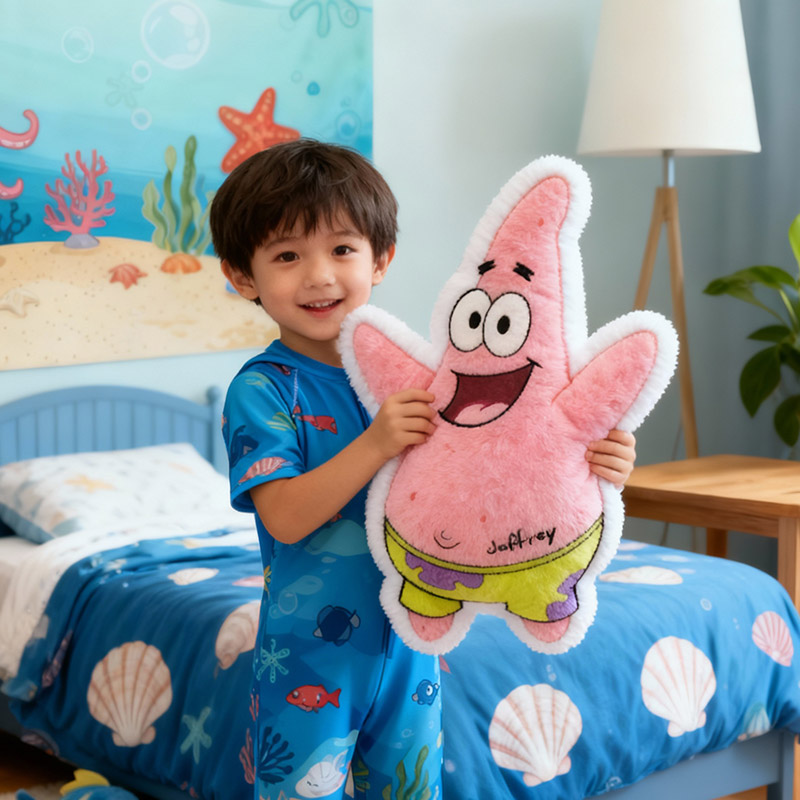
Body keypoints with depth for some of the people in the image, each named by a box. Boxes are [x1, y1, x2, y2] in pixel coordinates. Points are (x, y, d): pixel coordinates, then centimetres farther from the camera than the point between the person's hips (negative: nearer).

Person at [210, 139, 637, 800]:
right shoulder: (262, 389, -11)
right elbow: (285, 517, -21)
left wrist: (590, 464, -13)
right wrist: (375, 446, -31)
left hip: (411, 644, 5)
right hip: (310, 656, -4)